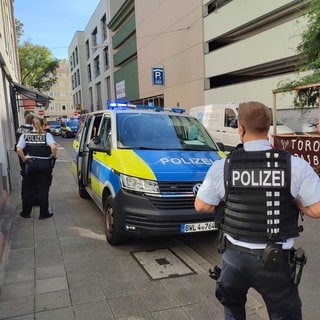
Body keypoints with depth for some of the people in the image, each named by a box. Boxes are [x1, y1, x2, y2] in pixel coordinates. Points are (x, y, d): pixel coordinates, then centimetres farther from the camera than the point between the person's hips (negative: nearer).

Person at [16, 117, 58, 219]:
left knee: (28, 189, 14)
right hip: (45, 164, -2)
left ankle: (26, 212, 23)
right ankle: (43, 213, 12)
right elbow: (54, 147, -20)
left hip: (30, 164, 2)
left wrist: (24, 159, 4)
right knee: (43, 189, 6)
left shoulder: (25, 136, 3)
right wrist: (54, 156, -3)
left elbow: (19, 149, -9)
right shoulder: (47, 135, -4)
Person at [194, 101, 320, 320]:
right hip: (277, 261, -1)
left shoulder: (222, 166, -10)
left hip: (235, 256, 2)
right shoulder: (296, 166, -14)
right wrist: (293, 201, 3)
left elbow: (202, 206, -2)